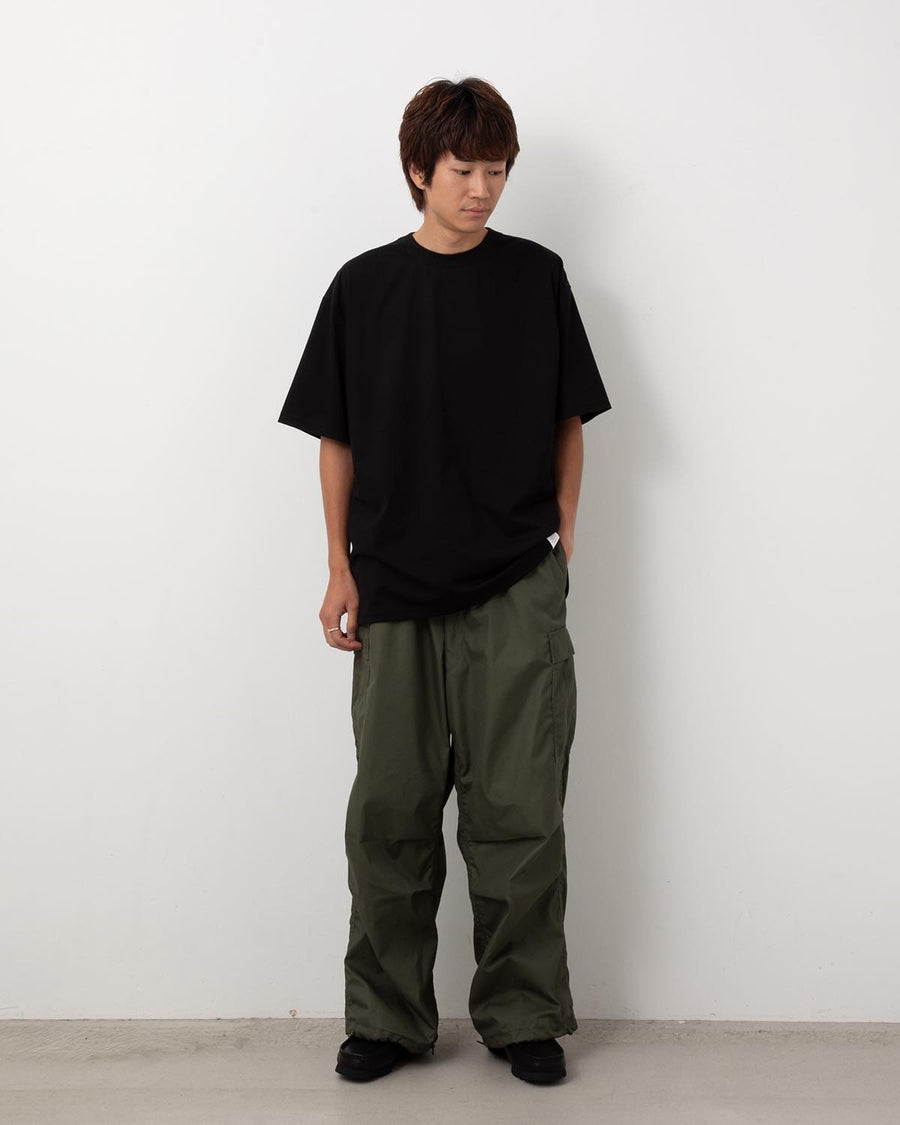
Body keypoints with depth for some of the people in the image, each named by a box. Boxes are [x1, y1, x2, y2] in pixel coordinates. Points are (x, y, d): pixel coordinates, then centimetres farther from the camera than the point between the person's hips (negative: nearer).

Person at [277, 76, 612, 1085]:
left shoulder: (536, 276, 4)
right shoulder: (363, 287, 5)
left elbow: (568, 422, 9)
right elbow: (338, 440, 8)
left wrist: (561, 541, 2)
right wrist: (340, 569, 3)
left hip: (517, 593, 0)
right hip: (396, 591, 1)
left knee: (518, 811, 2)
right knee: (391, 811, 6)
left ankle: (523, 1015, 16)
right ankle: (387, 1017, 19)